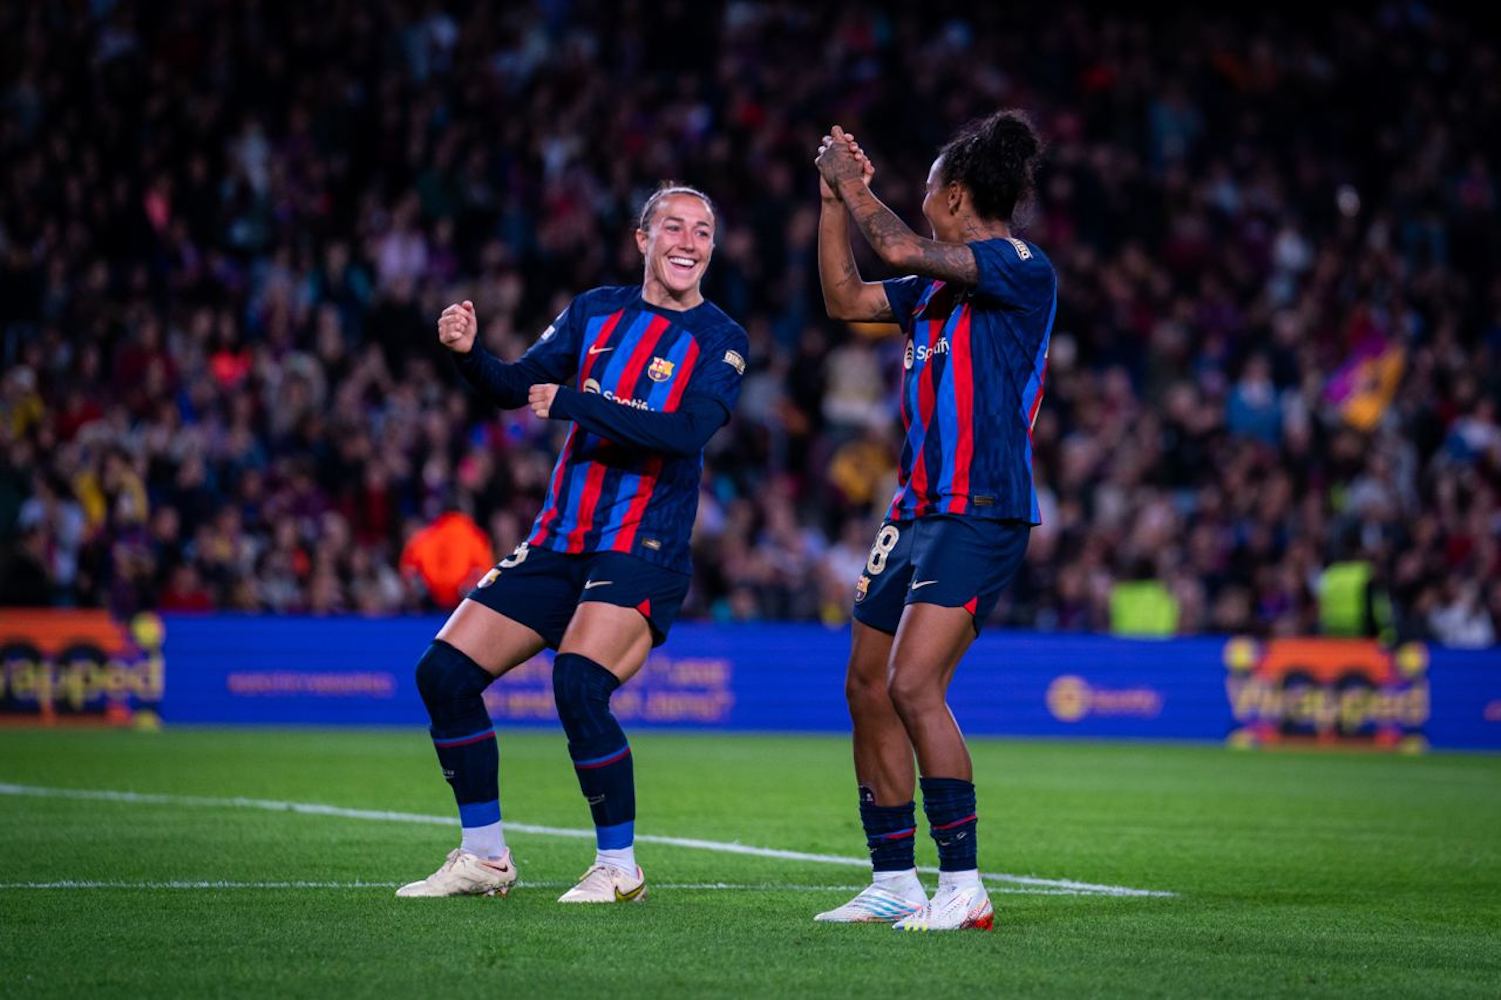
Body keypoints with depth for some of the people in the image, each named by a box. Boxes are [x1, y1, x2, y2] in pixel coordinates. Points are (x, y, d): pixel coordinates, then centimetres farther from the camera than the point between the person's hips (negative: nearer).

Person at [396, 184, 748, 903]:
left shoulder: (720, 341, -2)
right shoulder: (596, 312, 11)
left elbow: (687, 429, -18)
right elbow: (516, 388, 9)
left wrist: (572, 402, -19)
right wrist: (468, 353, -12)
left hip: (642, 552, -5)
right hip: (557, 542, 6)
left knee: (578, 684, -27)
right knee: (443, 674, -1)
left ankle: (619, 867, -11)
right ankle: (484, 858, 13)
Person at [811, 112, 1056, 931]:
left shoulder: (1023, 269, -10)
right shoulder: (939, 281, 17)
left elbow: (899, 249, -20)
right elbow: (844, 299, 25)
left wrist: (851, 184, -4)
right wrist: (835, 199, 18)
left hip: (982, 513, -10)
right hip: (917, 509, 10)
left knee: (913, 684, -20)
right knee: (868, 688, 10)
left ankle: (964, 887, -15)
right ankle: (894, 882, 19)